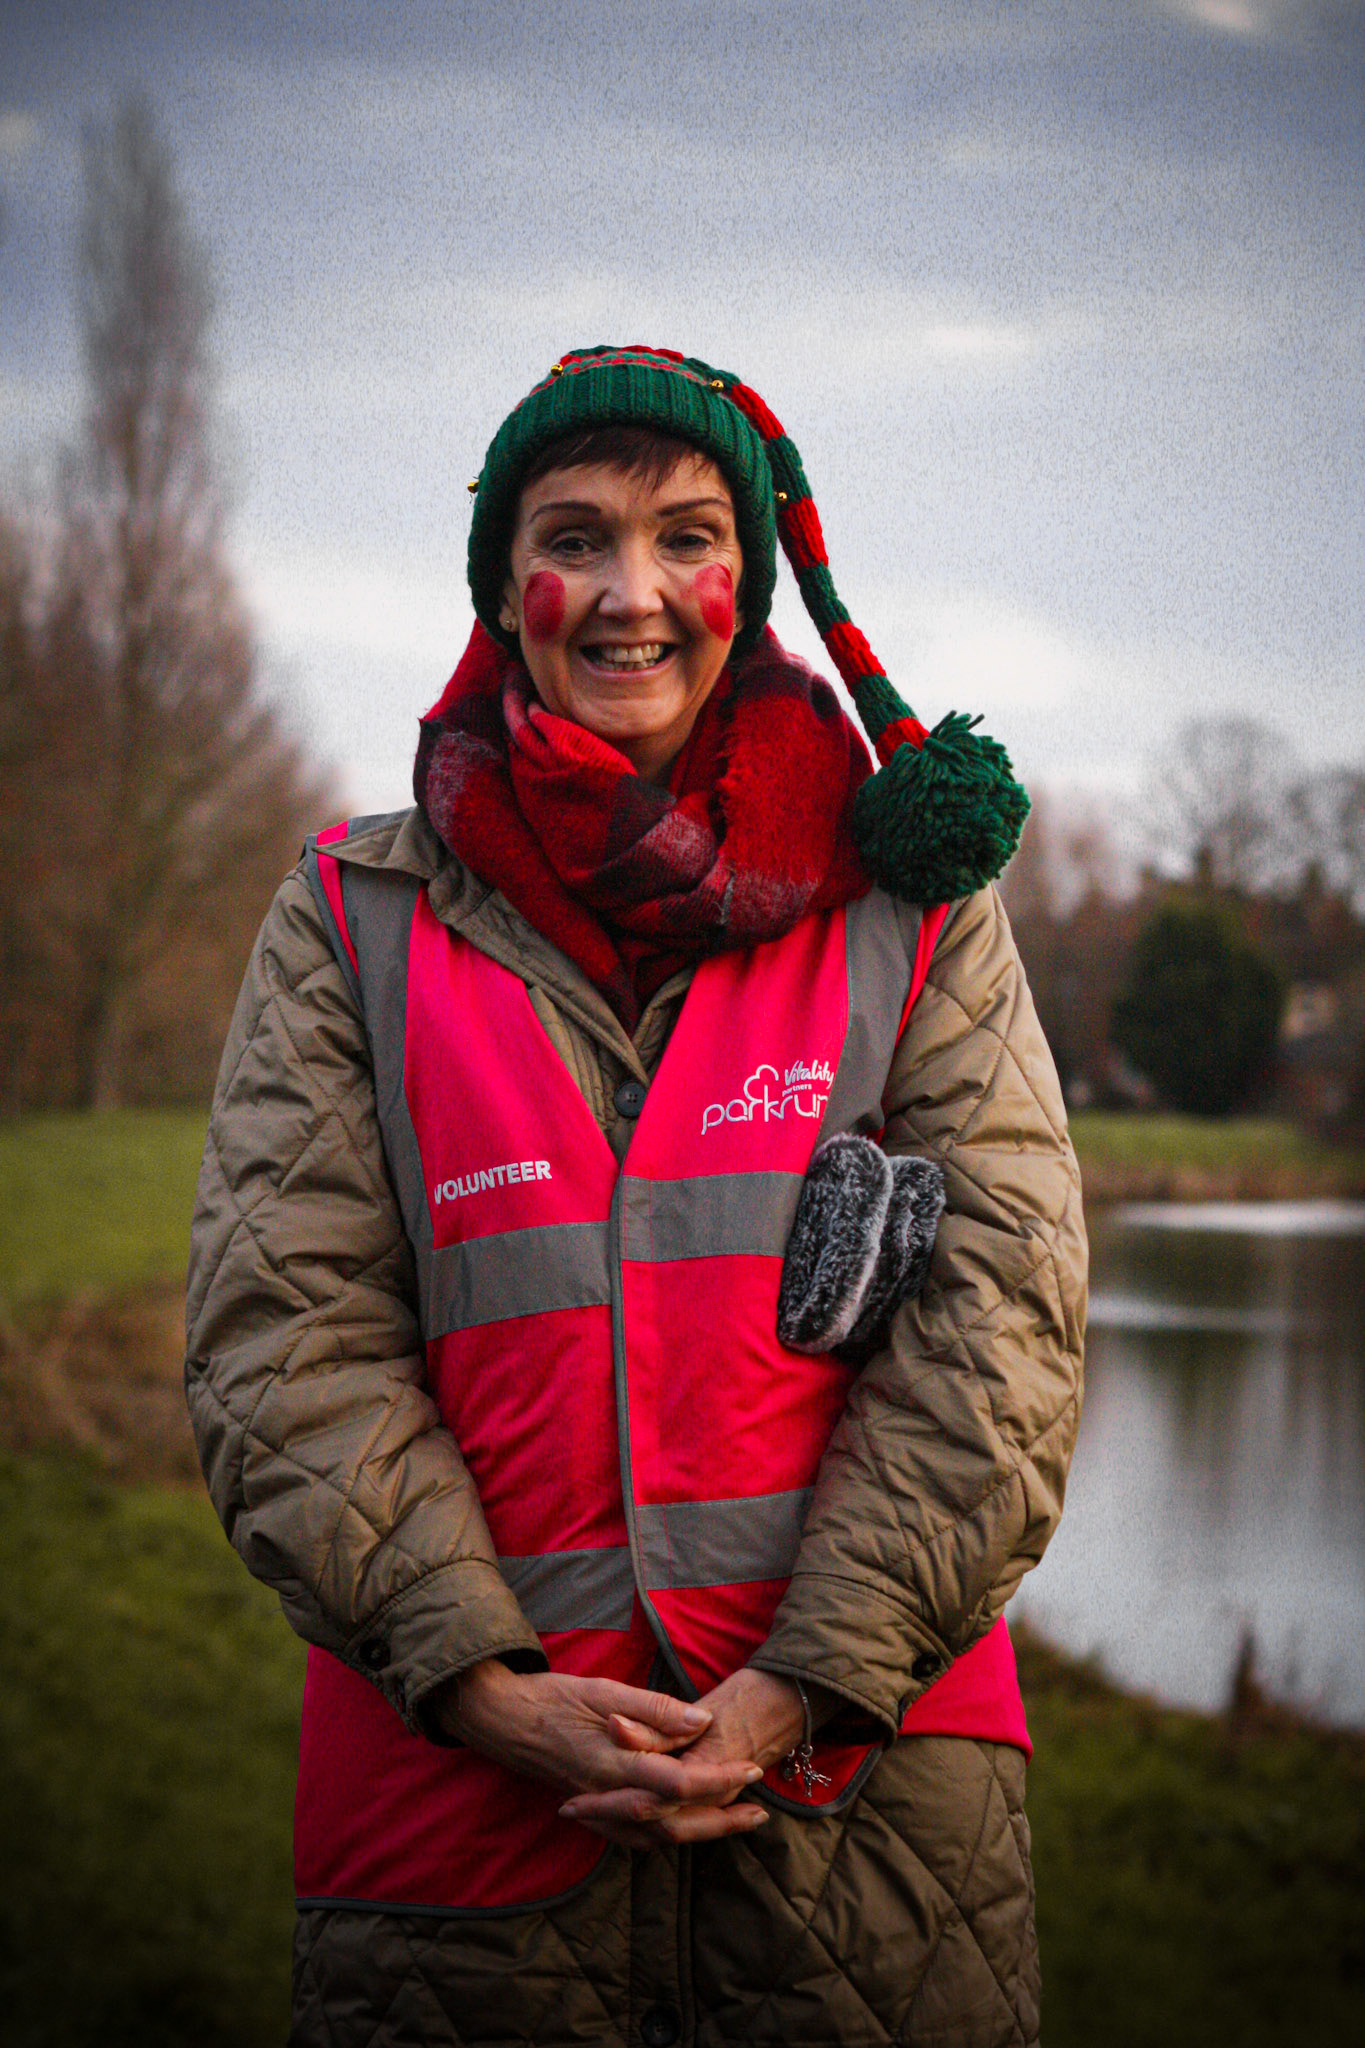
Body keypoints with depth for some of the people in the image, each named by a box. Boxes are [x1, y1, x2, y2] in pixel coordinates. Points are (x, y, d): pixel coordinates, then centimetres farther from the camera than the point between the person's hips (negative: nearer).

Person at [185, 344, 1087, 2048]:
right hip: (464, 1781, 0)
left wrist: (812, 1686, -12)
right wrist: (485, 1686, -12)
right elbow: (281, 1333, -1)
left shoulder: (912, 905, 7)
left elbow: (1001, 1309, -2)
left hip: (869, 1772, 0)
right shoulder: (354, 925, 7)